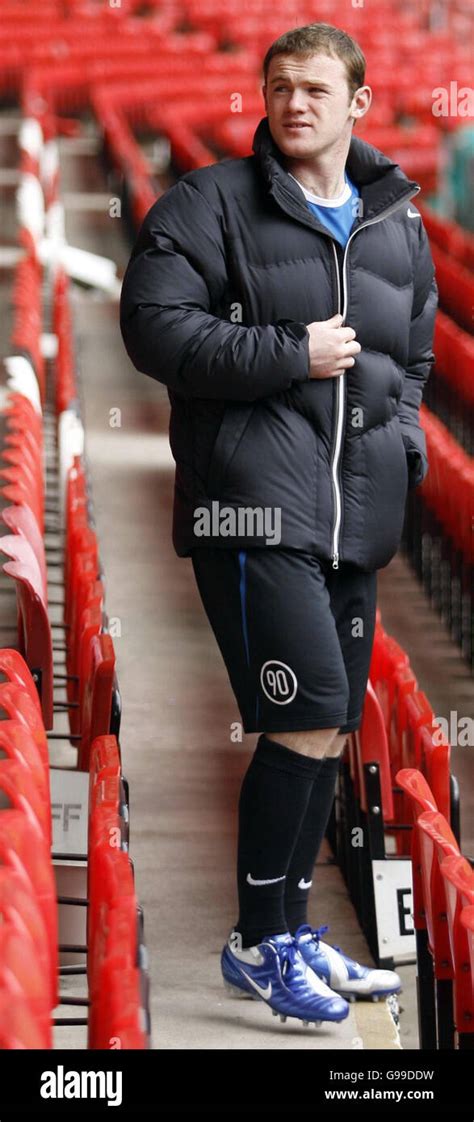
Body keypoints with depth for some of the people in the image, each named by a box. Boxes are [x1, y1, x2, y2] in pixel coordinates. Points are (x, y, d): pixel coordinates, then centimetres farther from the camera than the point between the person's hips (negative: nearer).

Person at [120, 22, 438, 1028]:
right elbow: (155, 325, -12)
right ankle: (257, 945, 0)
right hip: (256, 499, -7)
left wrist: (403, 435, 8)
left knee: (332, 730, 11)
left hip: (356, 512, 7)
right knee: (308, 718, -14)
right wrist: (291, 355, -14)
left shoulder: (398, 226, 16)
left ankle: (293, 932, 24)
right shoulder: (211, 204, -2)